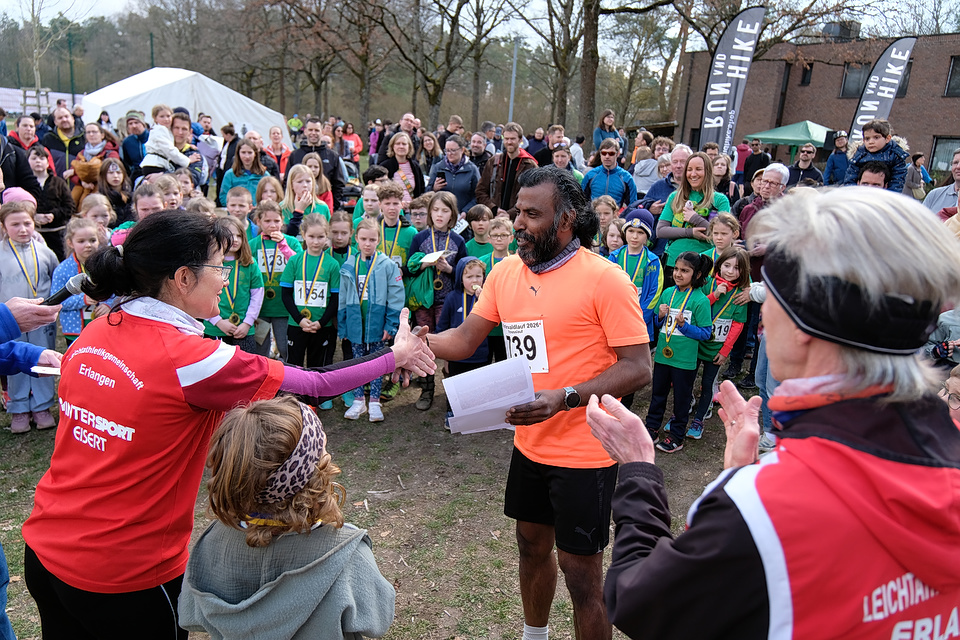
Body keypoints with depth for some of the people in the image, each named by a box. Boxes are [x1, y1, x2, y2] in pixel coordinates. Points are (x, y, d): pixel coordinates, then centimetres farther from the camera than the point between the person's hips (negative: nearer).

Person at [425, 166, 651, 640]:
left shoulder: (604, 278, -18)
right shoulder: (505, 271, 1)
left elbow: (638, 368, -19)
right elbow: (464, 340, 5)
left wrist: (564, 397, -30)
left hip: (585, 452, -6)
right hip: (529, 441, 7)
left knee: (581, 572, 6)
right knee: (532, 545, 25)